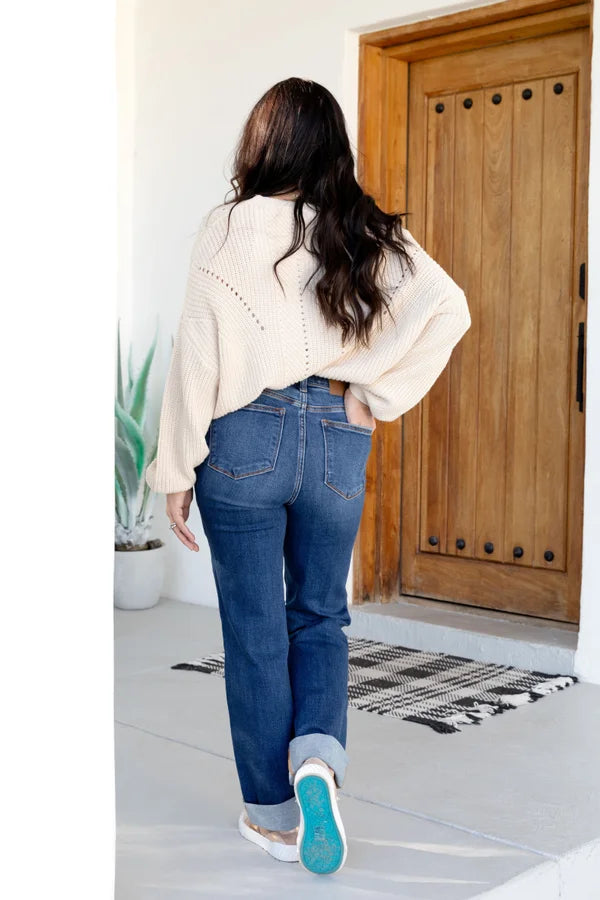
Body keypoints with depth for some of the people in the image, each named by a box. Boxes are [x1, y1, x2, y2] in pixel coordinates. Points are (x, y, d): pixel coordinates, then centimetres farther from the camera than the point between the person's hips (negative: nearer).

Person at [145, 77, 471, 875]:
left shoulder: (230, 228, -6)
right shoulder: (371, 235, 3)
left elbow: (198, 354, -7)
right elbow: (448, 308, -8)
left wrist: (176, 469, -1)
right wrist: (376, 394, -2)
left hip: (245, 440, -2)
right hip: (337, 440, 3)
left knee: (255, 629, 9)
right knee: (320, 616, 19)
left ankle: (274, 812, 19)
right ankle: (319, 757, -4)